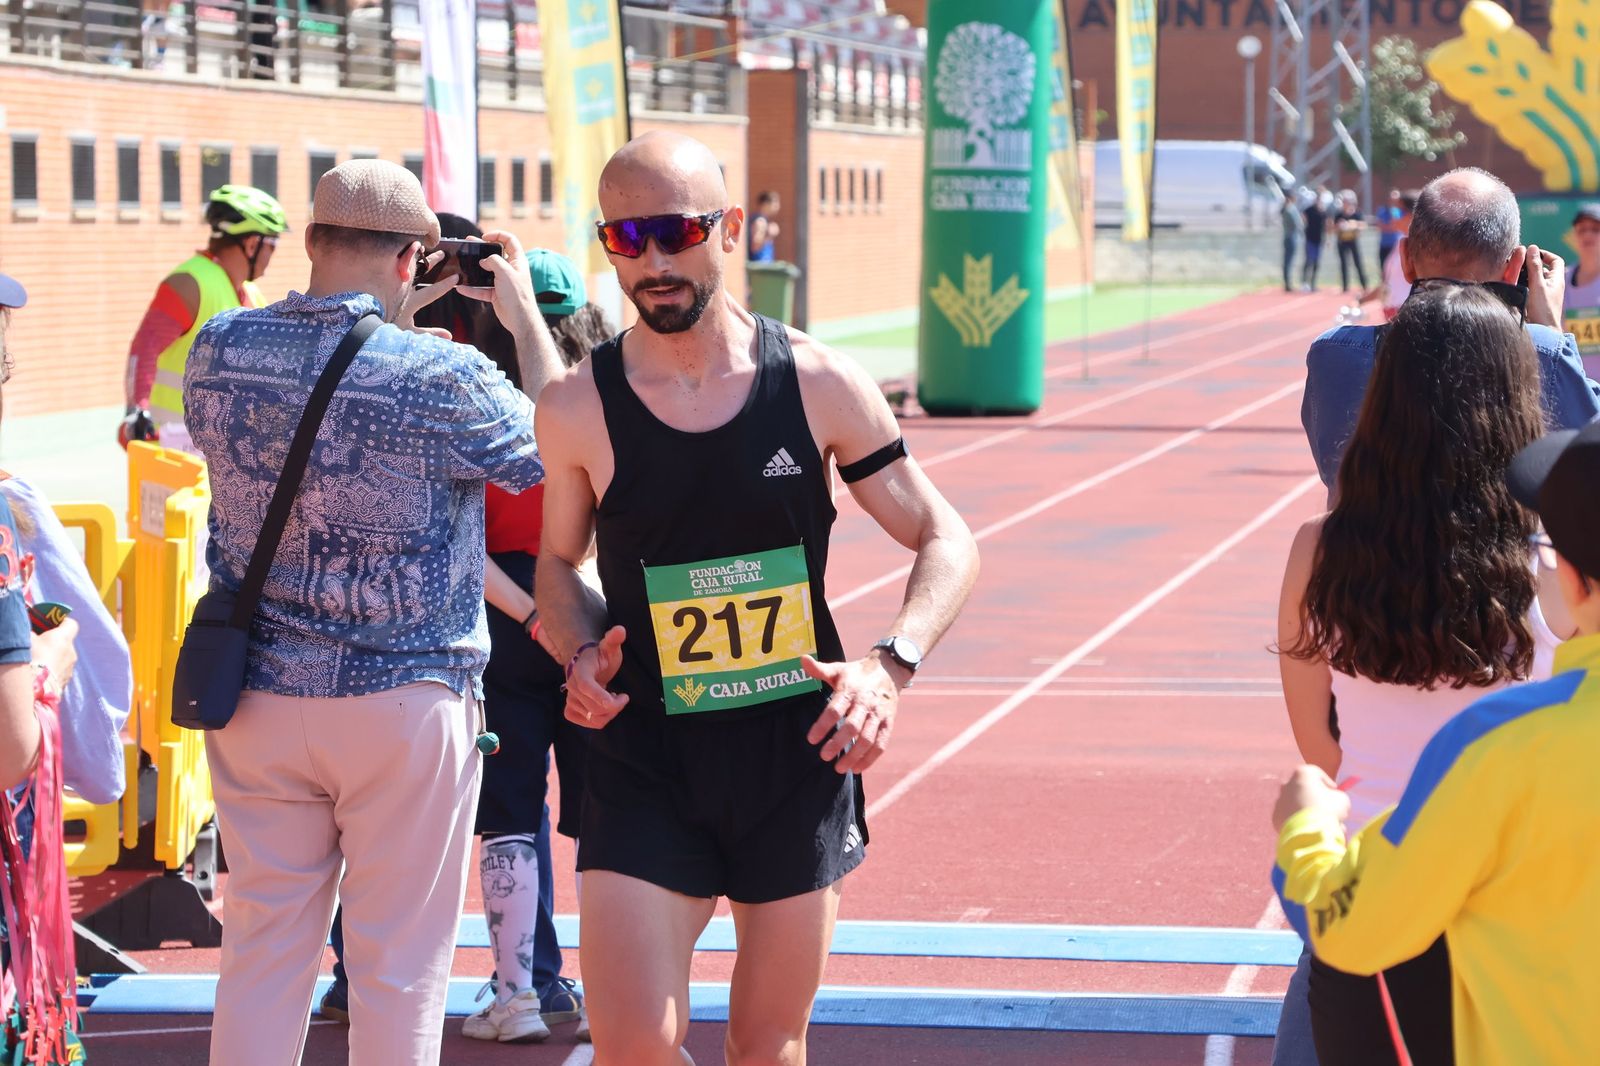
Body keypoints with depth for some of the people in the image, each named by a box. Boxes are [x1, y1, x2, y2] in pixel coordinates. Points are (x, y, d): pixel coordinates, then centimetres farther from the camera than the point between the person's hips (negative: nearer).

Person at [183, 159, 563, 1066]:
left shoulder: (218, 351, -2)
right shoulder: (443, 377, -17)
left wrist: (392, 320, 19)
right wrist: (525, 318, 10)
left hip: (257, 701, 4)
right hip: (404, 702, -4)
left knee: (262, 953, 13)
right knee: (400, 966, 6)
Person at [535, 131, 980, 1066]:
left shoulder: (818, 385, -4)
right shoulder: (579, 410, -3)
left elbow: (947, 542, 3)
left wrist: (890, 666, -14)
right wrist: (582, 656, -6)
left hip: (800, 757, 1)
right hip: (647, 766, -1)